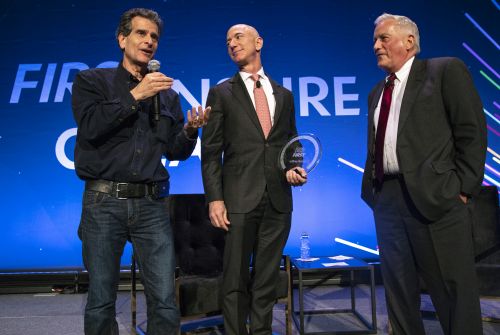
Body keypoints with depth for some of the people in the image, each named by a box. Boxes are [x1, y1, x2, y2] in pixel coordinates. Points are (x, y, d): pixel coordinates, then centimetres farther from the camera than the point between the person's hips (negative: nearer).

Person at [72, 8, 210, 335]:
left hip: (152, 203, 2)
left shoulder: (167, 94, 15)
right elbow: (90, 127, -11)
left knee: (165, 301, 0)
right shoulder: (92, 80, 7)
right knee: (101, 301, 8)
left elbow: (176, 152, 15)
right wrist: (136, 96, -11)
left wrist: (190, 129, -4)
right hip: (105, 202, -2)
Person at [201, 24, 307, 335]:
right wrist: (215, 198, -9)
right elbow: (211, 152, 1)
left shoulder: (283, 95, 15)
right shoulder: (221, 93, 6)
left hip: (278, 200, 3)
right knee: (236, 280, 4)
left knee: (267, 280, 11)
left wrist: (294, 168, -2)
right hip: (240, 199, -3)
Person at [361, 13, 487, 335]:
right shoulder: (377, 93, 20)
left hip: (435, 197, -6)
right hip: (387, 200, 6)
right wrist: (372, 191, 8)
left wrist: (463, 189, -11)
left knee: (454, 290, 1)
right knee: (398, 290, 13)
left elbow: (472, 131, -5)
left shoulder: (446, 70, 2)